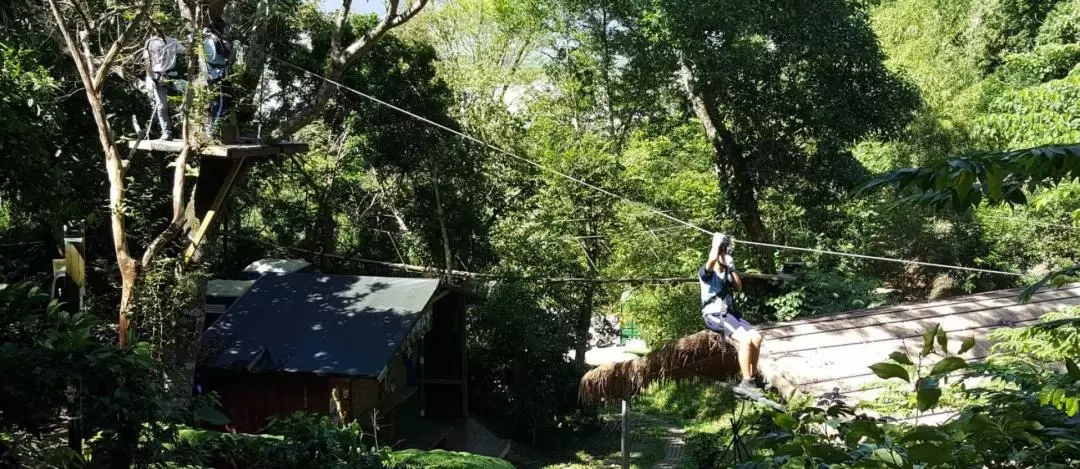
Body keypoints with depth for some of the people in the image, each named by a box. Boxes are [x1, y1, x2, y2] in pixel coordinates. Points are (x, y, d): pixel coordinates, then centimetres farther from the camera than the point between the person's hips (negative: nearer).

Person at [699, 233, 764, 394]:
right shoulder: (706, 272, -7)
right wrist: (717, 242, -13)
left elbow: (739, 287, 5)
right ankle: (746, 382, -21)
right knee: (745, 339, -26)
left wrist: (732, 268, -3)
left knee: (757, 337, -11)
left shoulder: (727, 272, 16)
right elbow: (712, 259, -29)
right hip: (714, 315, -7)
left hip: (730, 313, 7)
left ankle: (753, 377, 2)